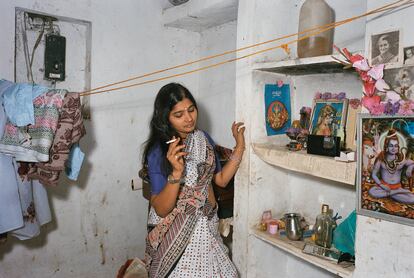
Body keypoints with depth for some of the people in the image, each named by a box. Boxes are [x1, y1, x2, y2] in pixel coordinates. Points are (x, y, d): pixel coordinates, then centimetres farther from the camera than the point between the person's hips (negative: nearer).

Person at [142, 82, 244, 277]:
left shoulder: (204, 139, -1)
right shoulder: (158, 152, -18)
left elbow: (221, 179, 7)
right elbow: (161, 209, -20)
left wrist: (239, 147, 0)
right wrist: (176, 172, -34)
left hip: (207, 228, 5)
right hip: (178, 234, -5)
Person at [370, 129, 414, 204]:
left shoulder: (402, 159, 3)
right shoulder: (381, 159, -2)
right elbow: (374, 174, 1)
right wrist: (381, 185, -13)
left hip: (397, 187, 0)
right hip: (384, 185, 0)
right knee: (371, 191, -35)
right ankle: (398, 192, -19)